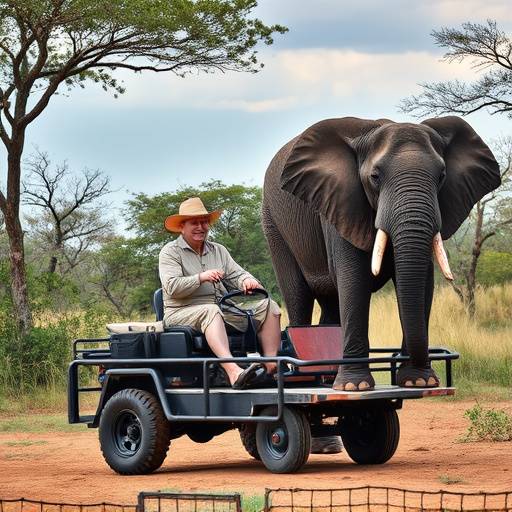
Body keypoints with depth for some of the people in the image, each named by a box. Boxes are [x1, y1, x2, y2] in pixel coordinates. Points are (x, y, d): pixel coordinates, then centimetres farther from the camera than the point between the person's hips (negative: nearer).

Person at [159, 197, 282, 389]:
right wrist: (201, 278, -23)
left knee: (268, 306, -10)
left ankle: (271, 365, -27)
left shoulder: (218, 250, 22)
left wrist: (247, 281, -14)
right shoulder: (170, 252, 2)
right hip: (182, 312, -6)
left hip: (223, 310, 6)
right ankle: (233, 372, -58)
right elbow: (171, 287, -12)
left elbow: (237, 274, 10)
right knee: (211, 311, -40)